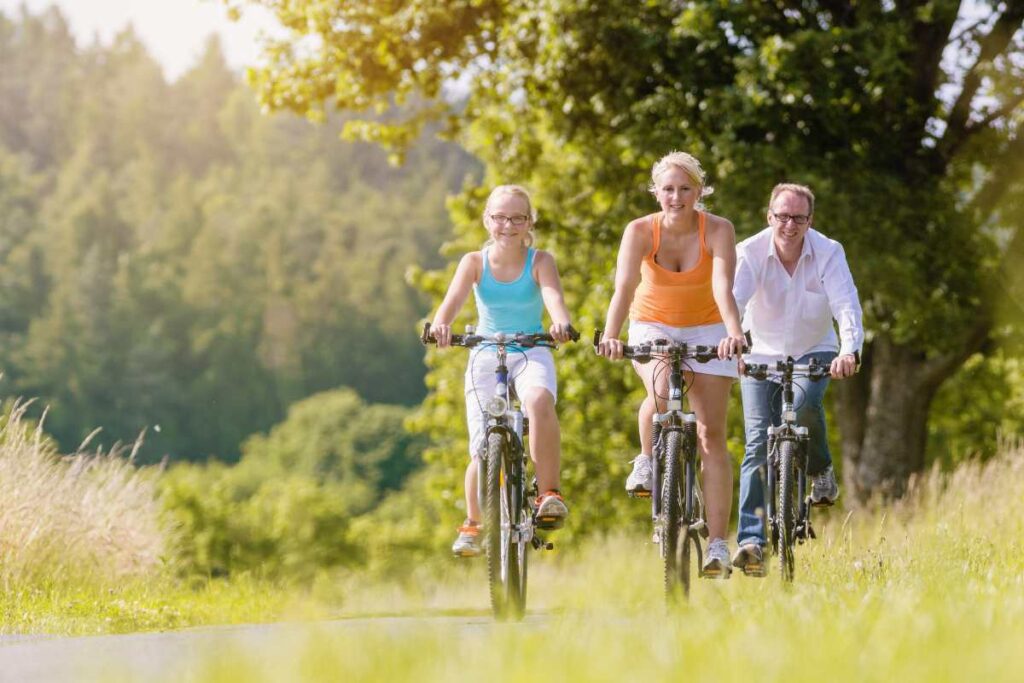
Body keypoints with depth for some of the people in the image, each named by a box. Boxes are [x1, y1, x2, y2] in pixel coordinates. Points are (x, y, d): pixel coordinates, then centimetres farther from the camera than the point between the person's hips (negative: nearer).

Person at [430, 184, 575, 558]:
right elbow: (454, 298, -20)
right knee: (484, 451, -7)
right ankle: (472, 524, 21)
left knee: (539, 400, -37)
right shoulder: (474, 262, -3)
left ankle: (549, 493, -28)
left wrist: (561, 321, -47)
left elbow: (553, 295, -24)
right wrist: (440, 325, -43)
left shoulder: (540, 261, -5)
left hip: (531, 353, -1)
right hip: (486, 355, 1)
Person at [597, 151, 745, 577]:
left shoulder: (718, 231, -20)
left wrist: (734, 334, -52)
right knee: (661, 391, -34)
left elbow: (723, 289, -33)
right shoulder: (640, 231, -19)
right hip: (653, 327, 0)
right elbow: (624, 288, -30)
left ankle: (718, 545, -8)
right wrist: (610, 336, -47)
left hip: (706, 330, 0)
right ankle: (646, 460, -4)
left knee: (711, 433, -8)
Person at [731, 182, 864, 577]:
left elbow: (847, 307, -24)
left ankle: (821, 471, -1)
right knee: (758, 443, -11)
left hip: (813, 352, 0)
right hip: (761, 355, 0)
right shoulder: (749, 253, -15)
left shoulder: (828, 253, -15)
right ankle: (751, 540, -14)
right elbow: (732, 301, -28)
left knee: (803, 404, -31)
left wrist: (850, 351, -44)